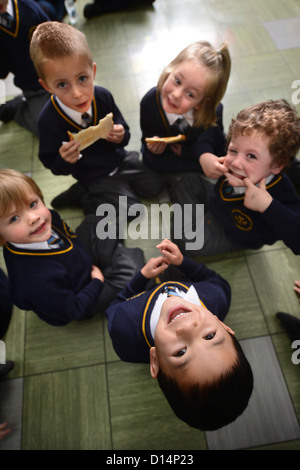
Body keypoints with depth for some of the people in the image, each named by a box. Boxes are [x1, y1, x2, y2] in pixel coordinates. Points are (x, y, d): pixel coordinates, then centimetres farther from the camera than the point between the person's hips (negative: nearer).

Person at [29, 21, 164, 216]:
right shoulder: (48, 119, -23)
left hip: (120, 159, 5)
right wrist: (64, 160, -35)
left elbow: (123, 131, 1)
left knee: (155, 185, 7)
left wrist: (121, 136, -23)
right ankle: (82, 195, 8)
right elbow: (53, 165, -12)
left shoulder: (103, 96, -14)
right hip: (94, 176, -5)